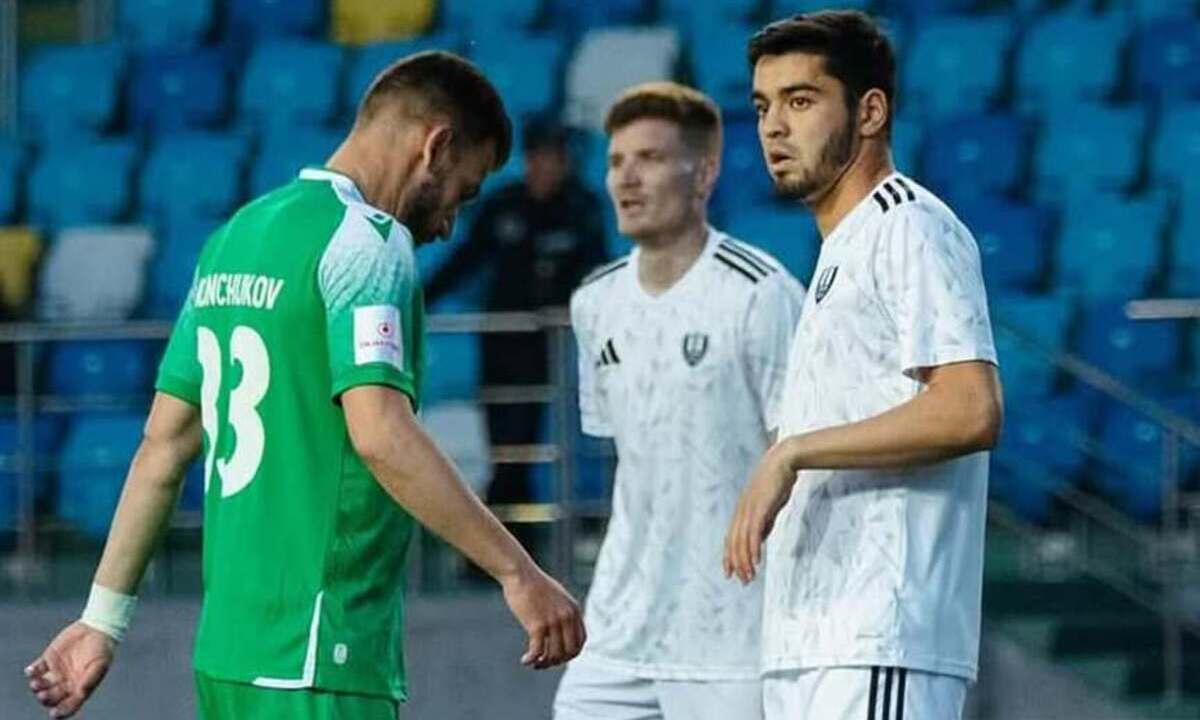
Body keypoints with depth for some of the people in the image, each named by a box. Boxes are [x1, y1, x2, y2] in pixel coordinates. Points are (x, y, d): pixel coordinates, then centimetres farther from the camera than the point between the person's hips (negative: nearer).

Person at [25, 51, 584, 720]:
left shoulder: (235, 236, 16)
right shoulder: (365, 241, -10)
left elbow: (164, 444, 18)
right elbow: (378, 433, -22)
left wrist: (104, 618, 21)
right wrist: (515, 570, -20)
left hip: (227, 646, 9)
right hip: (318, 664, -9)